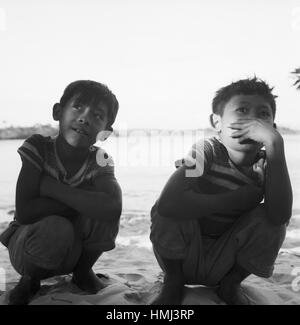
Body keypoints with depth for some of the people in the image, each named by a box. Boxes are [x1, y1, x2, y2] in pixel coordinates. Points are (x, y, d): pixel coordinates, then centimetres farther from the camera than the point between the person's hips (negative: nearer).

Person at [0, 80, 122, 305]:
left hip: (75, 250, 2)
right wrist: (84, 201, -28)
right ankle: (30, 277, 0)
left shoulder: (100, 162, -15)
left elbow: (113, 207, -37)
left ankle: (83, 270, 4)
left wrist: (49, 185, -32)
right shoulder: (37, 147, -19)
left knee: (104, 210, -27)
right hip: (28, 242, -2)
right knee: (55, 228, -37)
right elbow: (24, 212, -28)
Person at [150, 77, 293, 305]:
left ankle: (231, 283, 4)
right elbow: (167, 203, -39)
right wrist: (237, 199, -30)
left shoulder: (266, 164, -12)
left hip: (225, 260, 2)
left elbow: (280, 215, -33)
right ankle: (173, 281, -1)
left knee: (268, 220, -23)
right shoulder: (207, 151, -21)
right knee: (166, 212, -30)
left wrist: (275, 144, -38)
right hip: (183, 257, -2)